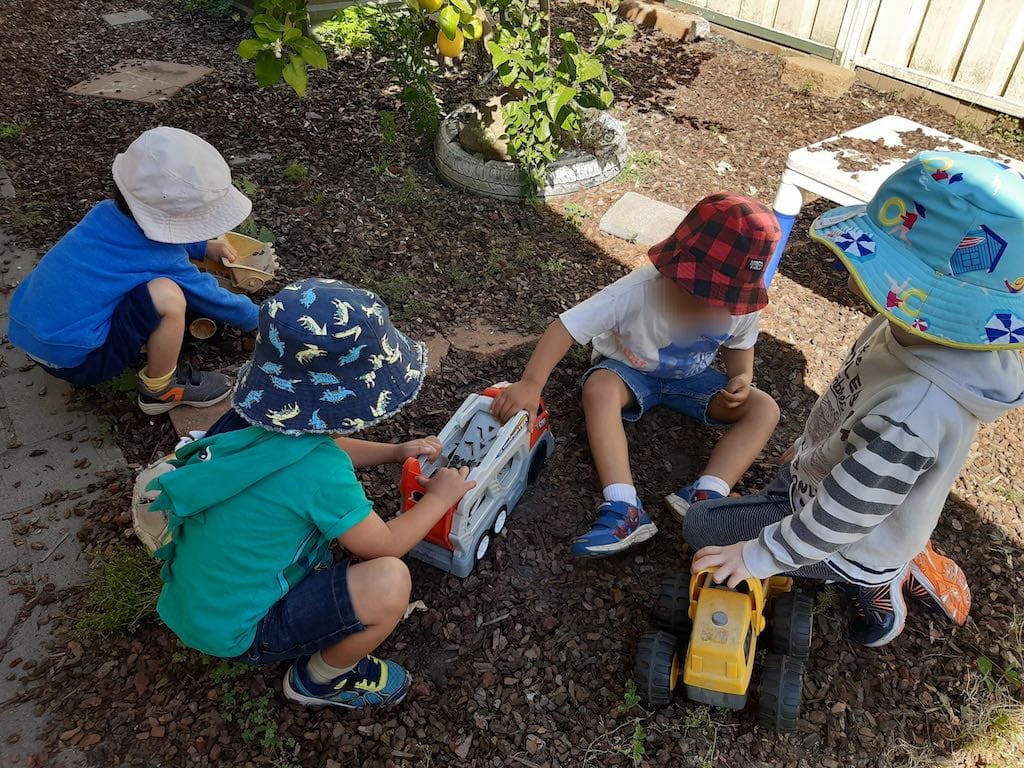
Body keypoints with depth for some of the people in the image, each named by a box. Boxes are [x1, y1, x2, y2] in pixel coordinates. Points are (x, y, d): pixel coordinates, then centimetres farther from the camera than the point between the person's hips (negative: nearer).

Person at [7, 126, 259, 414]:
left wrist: (205, 247, 20)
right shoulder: (162, 260, -21)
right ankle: (161, 389, -6)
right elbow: (211, 298, -4)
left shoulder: (109, 211, -2)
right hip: (73, 358, -9)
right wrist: (256, 317, 12)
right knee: (167, 295, -27)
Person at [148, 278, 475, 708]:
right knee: (390, 581, -23)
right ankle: (322, 680, 5)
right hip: (236, 634, -8)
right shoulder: (317, 472, -32)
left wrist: (394, 452, 10)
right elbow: (384, 546, -16)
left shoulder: (253, 423, -10)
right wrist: (439, 498, -2)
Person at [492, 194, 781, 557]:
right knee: (598, 388, -38)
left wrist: (741, 377, -21)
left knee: (765, 409, -16)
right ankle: (625, 510, -42)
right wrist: (531, 384, -49)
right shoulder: (639, 291, -36)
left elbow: (740, 344, 2)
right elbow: (568, 326, -38)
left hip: (690, 377, 4)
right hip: (629, 371, -3)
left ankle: (705, 495, -30)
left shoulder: (741, 306, -21)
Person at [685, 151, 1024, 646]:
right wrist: (810, 448, 18)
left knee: (700, 526, 1)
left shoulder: (916, 412, -44)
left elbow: (841, 517, -31)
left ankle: (869, 580, 8)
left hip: (847, 540, -8)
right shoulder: (927, 331, -19)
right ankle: (897, 564, 23)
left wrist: (759, 556, -17)